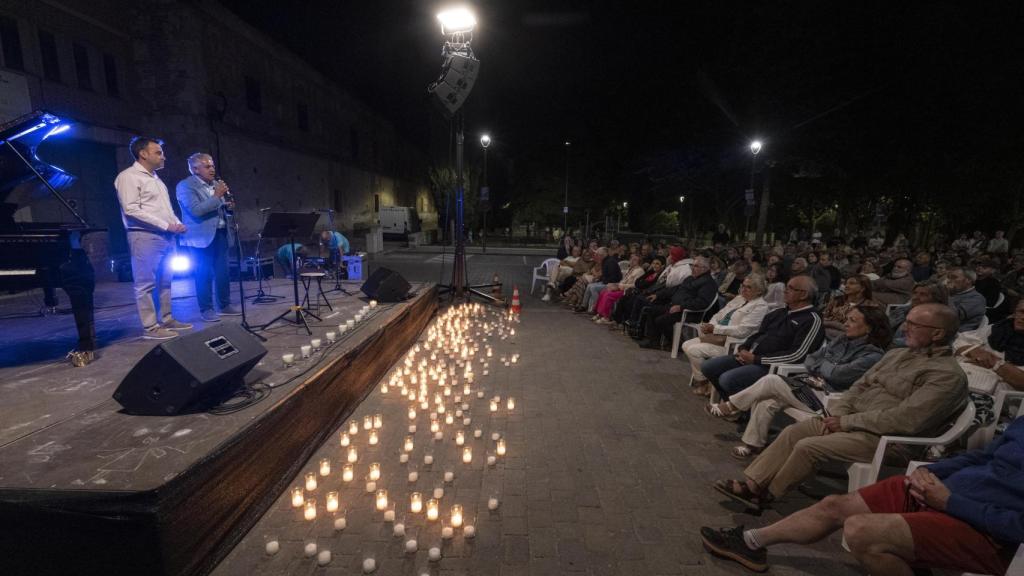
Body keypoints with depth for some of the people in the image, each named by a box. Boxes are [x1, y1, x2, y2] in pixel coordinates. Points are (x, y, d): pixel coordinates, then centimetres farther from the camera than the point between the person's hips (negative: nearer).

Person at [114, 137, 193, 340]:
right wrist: (166, 225, -18)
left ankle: (167, 319, 19)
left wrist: (177, 224, 4)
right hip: (145, 236, -8)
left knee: (164, 281, 11)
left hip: (166, 236, 8)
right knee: (146, 283, -3)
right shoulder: (128, 176, -6)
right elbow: (131, 209, -15)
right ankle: (150, 327, 0)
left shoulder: (155, 178, 20)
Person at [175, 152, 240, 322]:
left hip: (220, 233, 7)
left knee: (223, 272, 8)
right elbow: (196, 210, -21)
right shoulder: (185, 186, -9)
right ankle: (206, 309, 5)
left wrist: (227, 205, 0)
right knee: (204, 274, -3)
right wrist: (217, 196, -20)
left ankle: (225, 305, 18)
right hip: (202, 236, -6)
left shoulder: (215, 183, 14)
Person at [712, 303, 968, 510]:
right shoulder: (898, 354, 13)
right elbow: (860, 386, 14)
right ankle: (752, 484, -4)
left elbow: (906, 420, -22)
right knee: (793, 432, -6)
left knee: (808, 446, -21)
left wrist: (847, 422, -18)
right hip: (851, 419, 8)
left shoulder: (949, 374, -13)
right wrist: (839, 412, -3)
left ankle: (767, 495, -2)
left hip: (885, 438, -8)